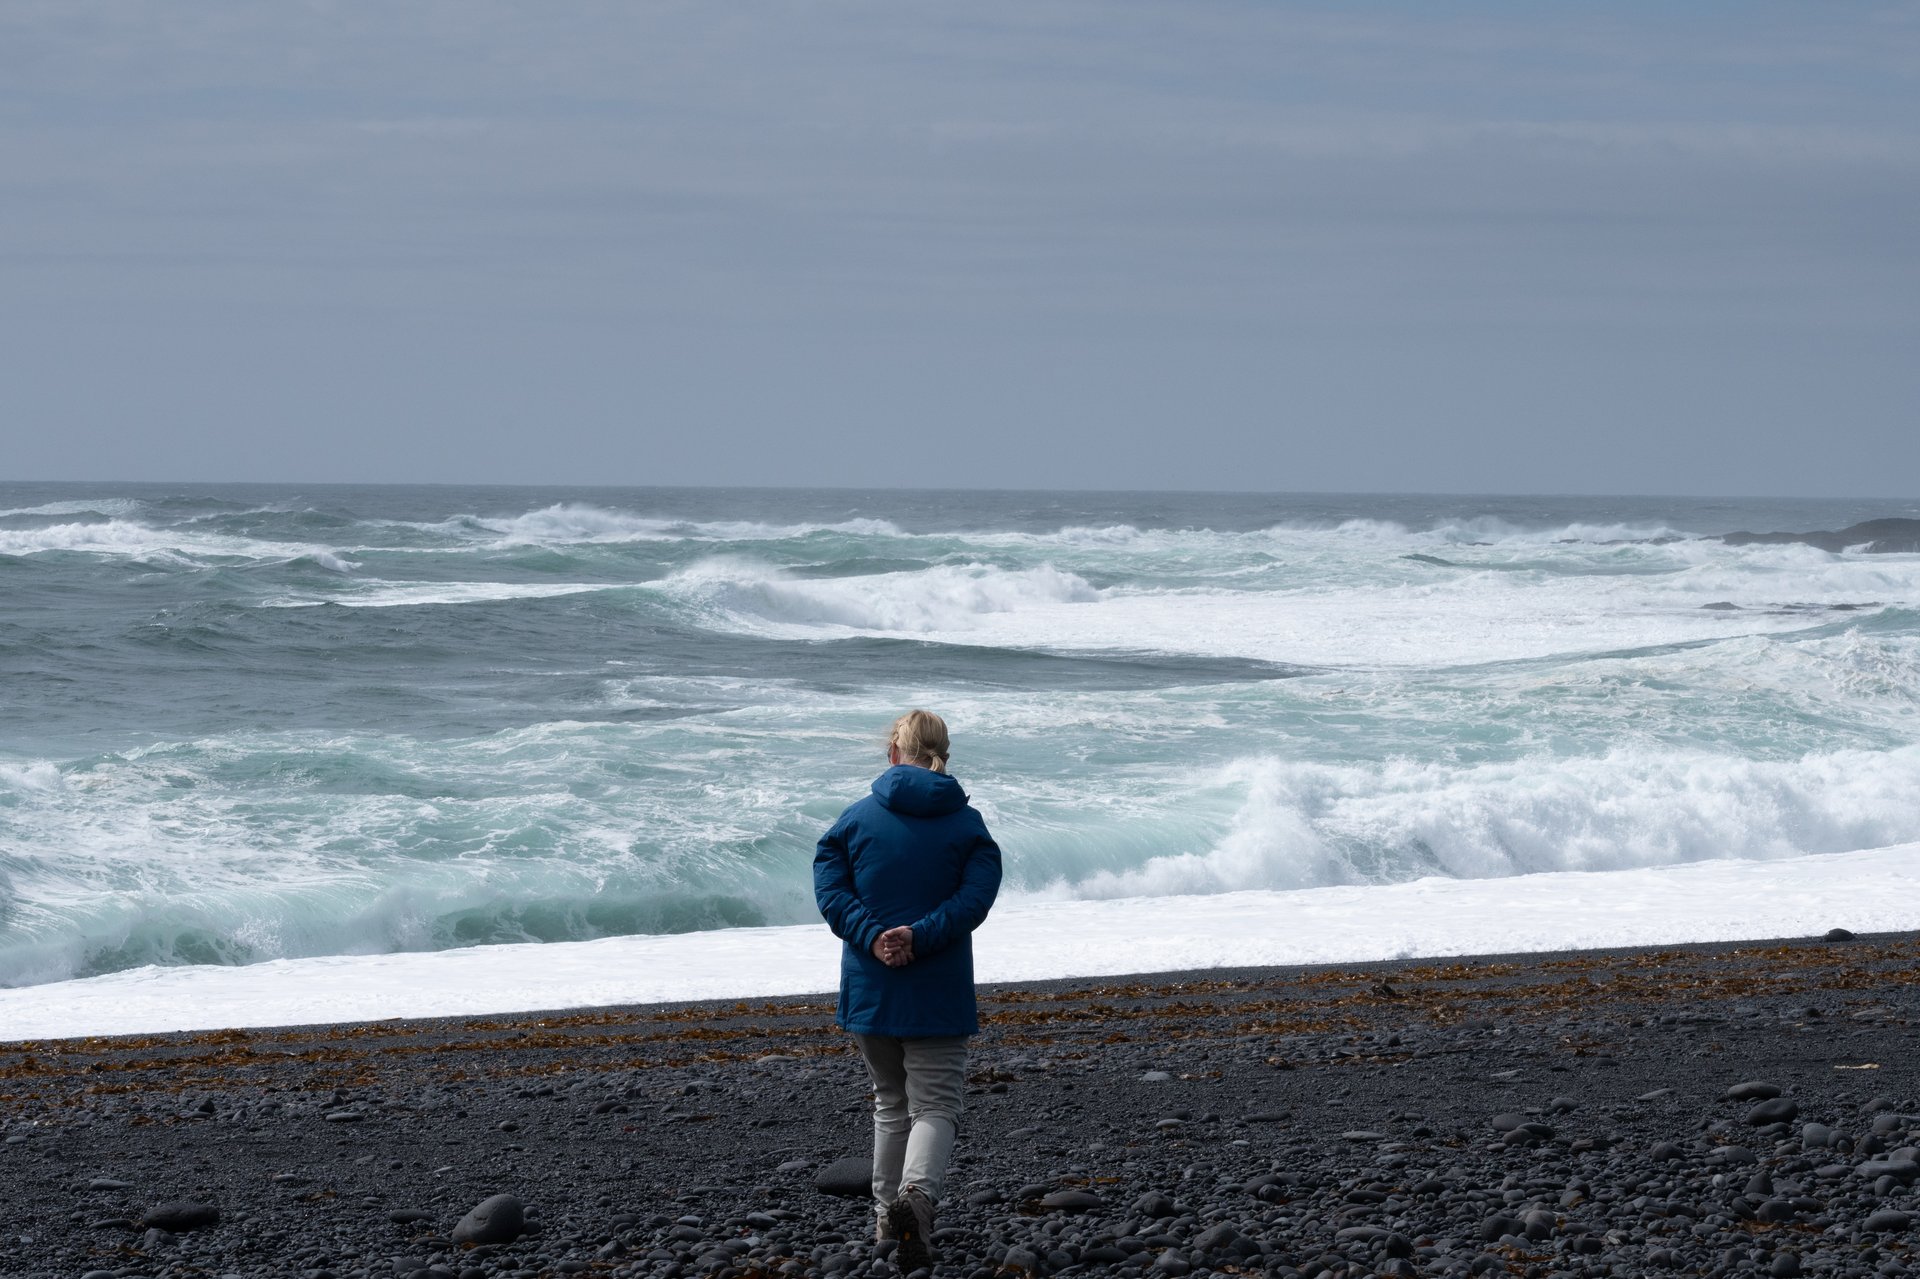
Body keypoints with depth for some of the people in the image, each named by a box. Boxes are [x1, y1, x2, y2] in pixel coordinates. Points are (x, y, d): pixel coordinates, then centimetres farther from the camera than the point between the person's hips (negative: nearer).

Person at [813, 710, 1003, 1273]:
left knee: (891, 1101, 20)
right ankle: (916, 1194, -30)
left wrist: (873, 938, -16)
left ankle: (888, 1215, 25)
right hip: (938, 992, -2)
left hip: (868, 988, 2)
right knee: (935, 1104, -2)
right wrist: (919, 937, -19)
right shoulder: (968, 825, 1)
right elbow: (975, 896, -13)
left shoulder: (856, 819, 3)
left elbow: (830, 889, -8)